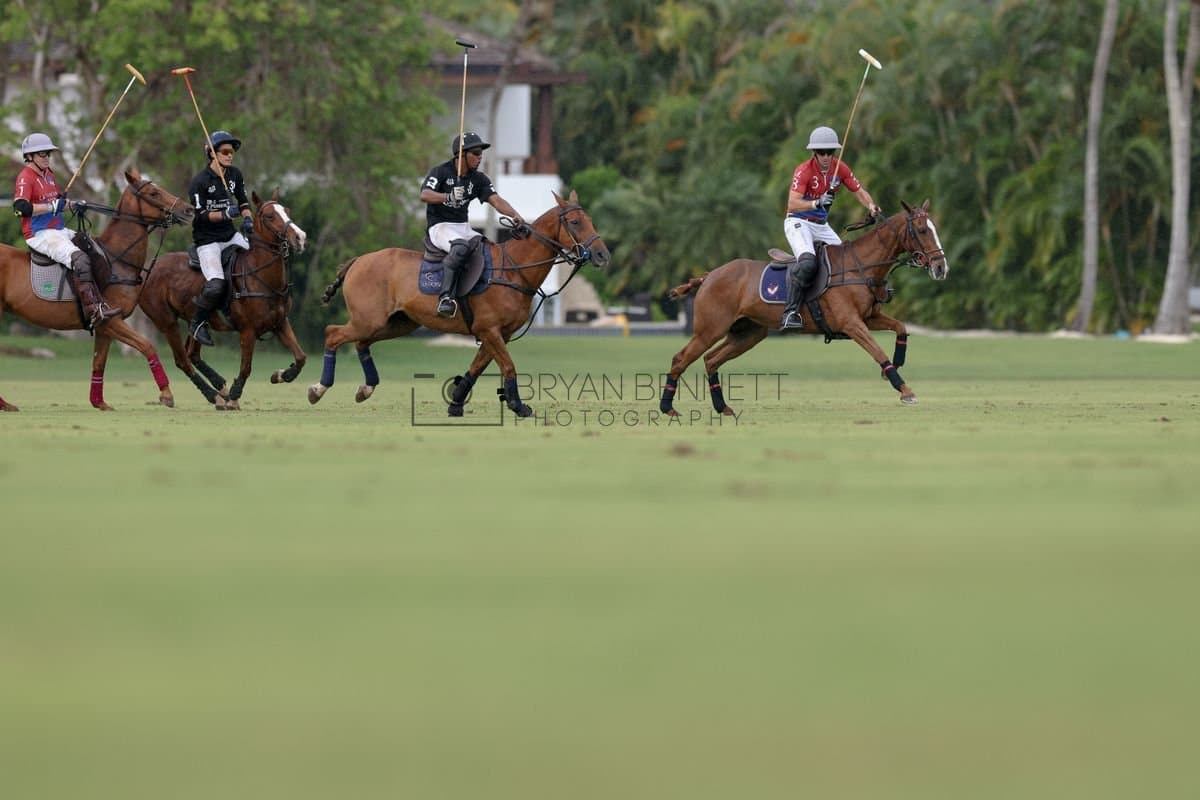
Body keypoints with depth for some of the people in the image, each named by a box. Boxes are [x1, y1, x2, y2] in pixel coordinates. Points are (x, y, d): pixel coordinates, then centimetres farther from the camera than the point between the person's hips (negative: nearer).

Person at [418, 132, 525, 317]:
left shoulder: (478, 179, 11)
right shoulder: (441, 172, -5)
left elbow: (495, 200, -2)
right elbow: (425, 195, -21)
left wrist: (515, 215, -21)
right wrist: (448, 197, -39)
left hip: (463, 228, 6)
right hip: (439, 226, -6)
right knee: (460, 246, -36)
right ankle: (446, 296, -42)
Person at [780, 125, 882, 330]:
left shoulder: (840, 169, -1)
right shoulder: (803, 171, -18)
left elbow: (859, 191, 7)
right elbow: (792, 205, -28)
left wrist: (871, 206, -14)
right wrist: (816, 203, -44)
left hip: (822, 226, 7)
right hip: (799, 223, -7)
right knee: (807, 262, -31)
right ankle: (790, 313, -30)